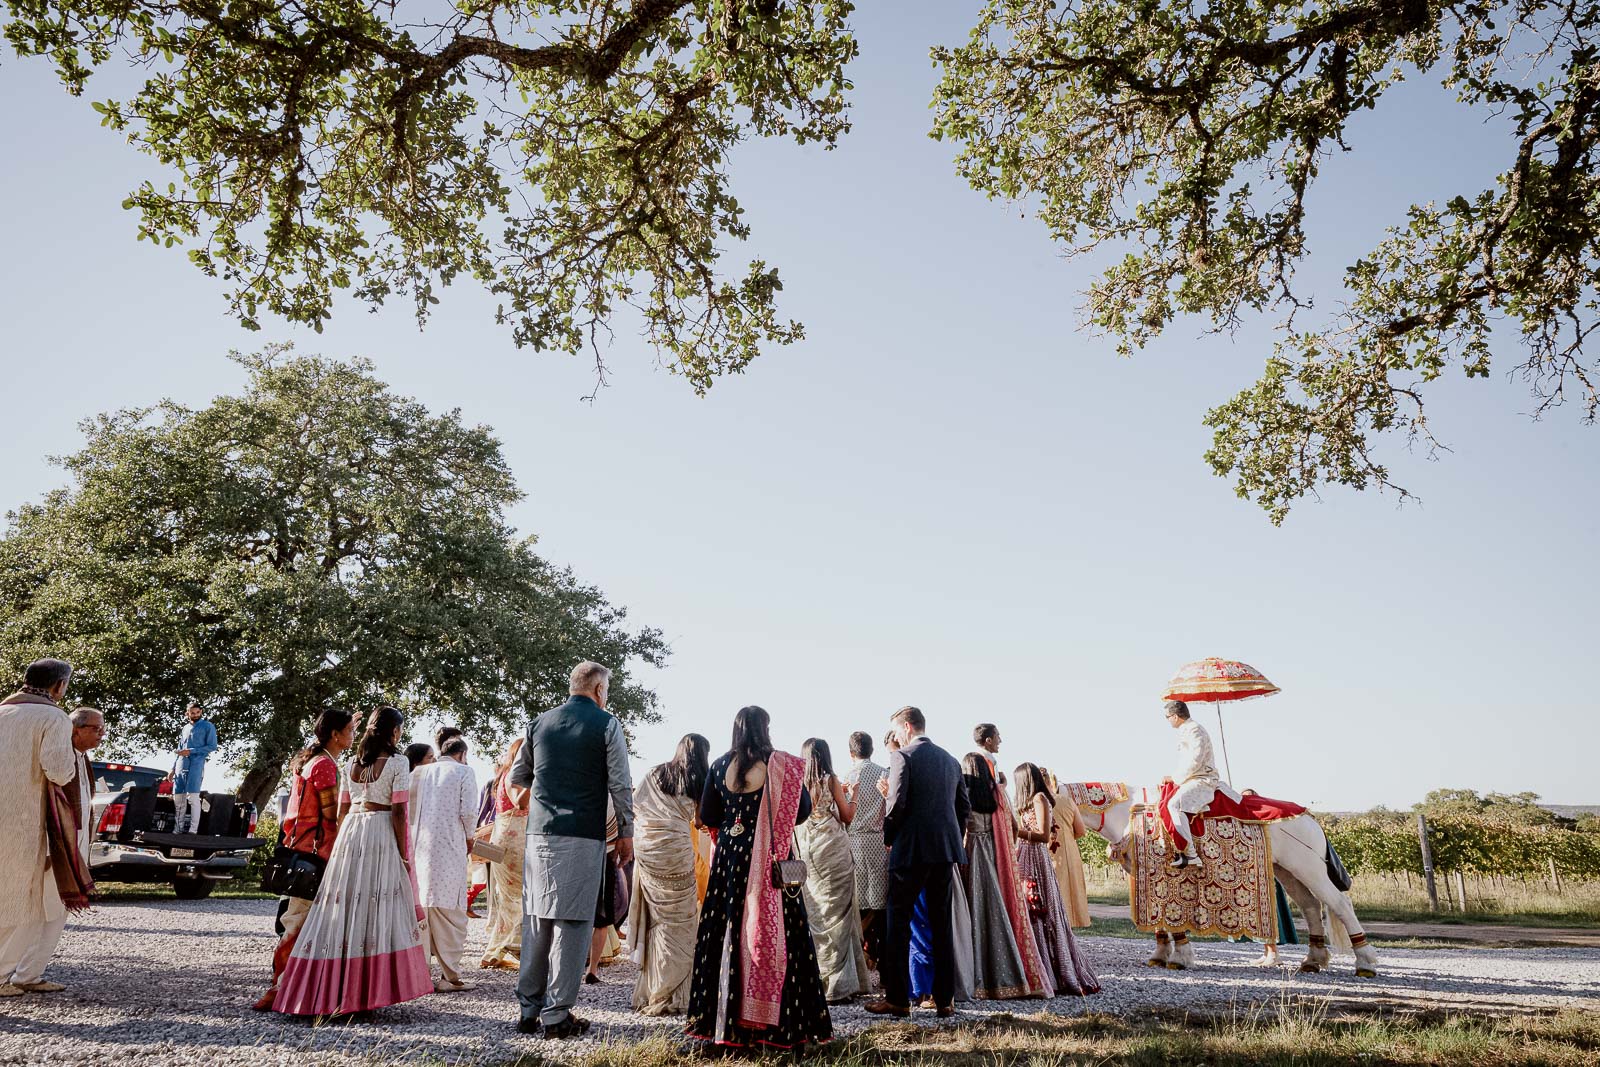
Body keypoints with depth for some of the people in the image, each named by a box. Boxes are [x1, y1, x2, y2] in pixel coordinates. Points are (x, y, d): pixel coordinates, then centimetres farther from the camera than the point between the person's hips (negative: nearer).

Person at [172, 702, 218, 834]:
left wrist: (191, 751, -11)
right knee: (178, 798, 2)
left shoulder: (208, 726, 5)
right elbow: (179, 750, 25)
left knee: (193, 797, -12)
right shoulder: (185, 728, 21)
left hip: (196, 765, -6)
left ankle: (193, 830, -14)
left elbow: (212, 746, -3)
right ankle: (178, 829, 8)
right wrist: (173, 768, 18)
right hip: (181, 765, 6)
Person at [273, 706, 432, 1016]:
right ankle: (364, 993, 1)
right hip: (382, 835, -6)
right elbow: (399, 812, -10)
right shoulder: (397, 762, -5)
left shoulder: (352, 763, 13)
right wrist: (403, 855, -5)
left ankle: (323, 989, 16)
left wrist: (342, 844, 25)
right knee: (376, 909, -1)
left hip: (348, 833, 6)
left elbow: (341, 810, 15)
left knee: (343, 905, 11)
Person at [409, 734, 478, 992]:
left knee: (419, 908, 13)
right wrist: (469, 837, 8)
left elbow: (407, 808, 9)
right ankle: (450, 976, -1)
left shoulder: (420, 772, 14)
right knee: (450, 911, -1)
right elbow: (468, 811, -9)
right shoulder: (464, 772, 1)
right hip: (449, 848, -5)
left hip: (418, 847, 5)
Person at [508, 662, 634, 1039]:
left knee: (536, 920, 12)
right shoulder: (606, 724, -3)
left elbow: (516, 779, 18)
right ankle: (556, 1015, 3)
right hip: (583, 837, -5)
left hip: (540, 834, 5)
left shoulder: (540, 723, 11)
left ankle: (528, 1010, 19)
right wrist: (626, 832, 5)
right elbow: (620, 784, -4)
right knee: (572, 922, 0)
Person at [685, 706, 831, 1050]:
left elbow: (707, 817, 5)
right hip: (772, 860, -3)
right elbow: (803, 810, -2)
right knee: (772, 933, 3)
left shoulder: (720, 766, 2)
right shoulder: (782, 764, -6)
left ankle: (723, 1019, 17)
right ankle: (776, 1022, 7)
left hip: (729, 856, 3)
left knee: (728, 932, 10)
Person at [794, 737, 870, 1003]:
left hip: (805, 854, 4)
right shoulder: (831, 780, -4)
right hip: (833, 851, -4)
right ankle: (838, 984, 1)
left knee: (813, 914, 11)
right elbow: (847, 817, -1)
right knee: (836, 914, 2)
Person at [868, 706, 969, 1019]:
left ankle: (897, 998, 6)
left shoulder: (903, 757, -8)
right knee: (942, 923, 11)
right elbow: (964, 806, 14)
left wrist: (888, 837, 0)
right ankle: (944, 999, 14)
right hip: (946, 850, 6)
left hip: (911, 850, -6)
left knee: (898, 922, 3)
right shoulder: (951, 760, 12)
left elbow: (897, 803, -15)